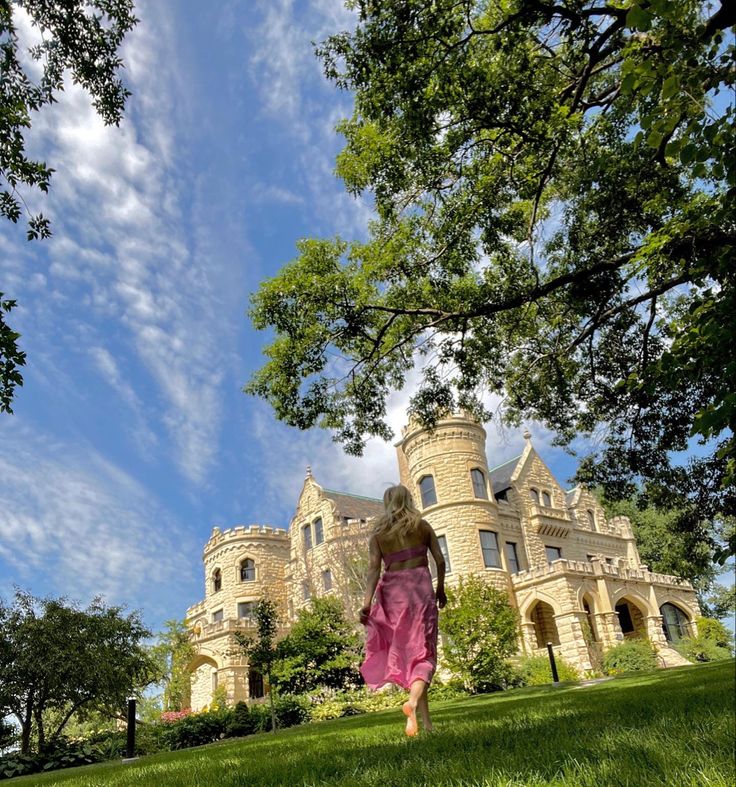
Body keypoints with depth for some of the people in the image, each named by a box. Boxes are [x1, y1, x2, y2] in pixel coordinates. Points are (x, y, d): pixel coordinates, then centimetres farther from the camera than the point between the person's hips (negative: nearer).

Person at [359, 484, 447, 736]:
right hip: (421, 588, -1)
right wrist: (440, 589, 17)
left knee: (405, 652, 11)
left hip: (392, 592, 2)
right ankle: (413, 699, -28)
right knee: (423, 651, 0)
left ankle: (425, 719, 12)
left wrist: (367, 602, -14)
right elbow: (440, 561, 3)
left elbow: (374, 569, -6)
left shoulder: (378, 533, 6)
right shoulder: (422, 526, 7)